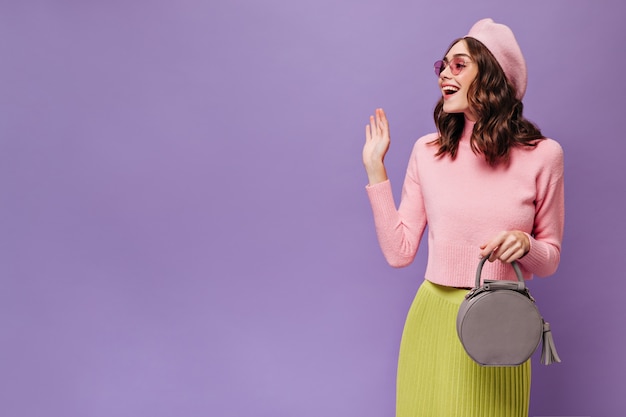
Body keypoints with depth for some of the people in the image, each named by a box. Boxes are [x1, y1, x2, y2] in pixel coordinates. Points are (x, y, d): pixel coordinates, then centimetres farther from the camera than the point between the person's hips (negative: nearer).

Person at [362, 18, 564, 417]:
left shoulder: (542, 154, -5)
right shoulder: (428, 151, -1)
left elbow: (550, 259, 4)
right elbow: (399, 252, -3)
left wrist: (524, 244, -18)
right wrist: (375, 170, -4)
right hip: (434, 319, 2)